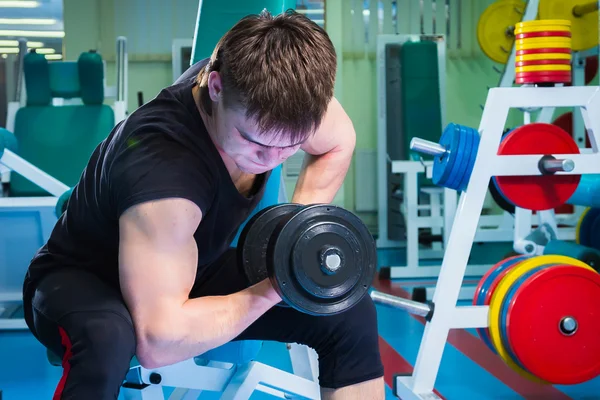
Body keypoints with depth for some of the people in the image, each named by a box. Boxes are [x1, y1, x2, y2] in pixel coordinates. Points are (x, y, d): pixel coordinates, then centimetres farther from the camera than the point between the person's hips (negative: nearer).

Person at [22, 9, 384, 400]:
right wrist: (275, 288, -29)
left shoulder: (274, 93, -20)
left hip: (198, 267, 6)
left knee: (350, 310, -10)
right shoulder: (161, 167, -40)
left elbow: (338, 144, 3)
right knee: (107, 337, -41)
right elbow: (160, 339, -40)